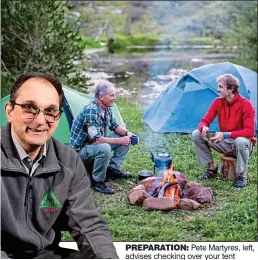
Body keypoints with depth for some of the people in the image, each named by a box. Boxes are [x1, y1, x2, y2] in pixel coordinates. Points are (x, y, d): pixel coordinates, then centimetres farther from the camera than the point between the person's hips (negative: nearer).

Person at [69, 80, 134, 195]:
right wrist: (119, 141, -26)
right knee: (104, 148, -38)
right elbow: (96, 139, -33)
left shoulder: (106, 108, 0)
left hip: (96, 143, 9)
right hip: (80, 149, -9)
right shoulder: (91, 110, -29)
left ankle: (112, 169, 10)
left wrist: (127, 133, -9)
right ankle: (97, 181, -18)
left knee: (125, 138, 3)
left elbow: (115, 126, 13)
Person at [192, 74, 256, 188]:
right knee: (196, 134, -12)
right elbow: (204, 121, -4)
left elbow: (249, 131, -28)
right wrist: (203, 128, -30)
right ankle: (212, 168, 2)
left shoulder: (245, 104, -21)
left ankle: (242, 175, -15)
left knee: (241, 141, -42)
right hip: (225, 143, 5)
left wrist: (225, 135, -36)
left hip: (242, 142, -5)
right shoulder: (218, 102, -5)